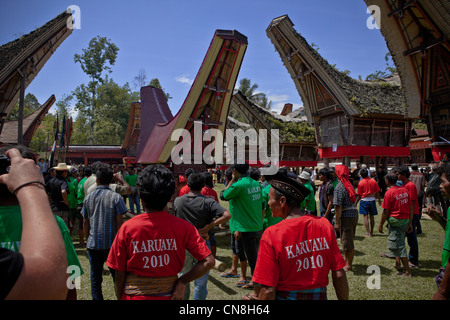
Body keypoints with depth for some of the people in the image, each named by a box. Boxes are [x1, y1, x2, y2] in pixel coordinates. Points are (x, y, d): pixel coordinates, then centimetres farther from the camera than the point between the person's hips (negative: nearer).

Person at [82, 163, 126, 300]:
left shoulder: (88, 197, 1)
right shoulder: (115, 197, -9)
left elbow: (85, 222, 6)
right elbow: (119, 222, -10)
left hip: (93, 244, 3)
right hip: (111, 243, -3)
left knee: (95, 277, 13)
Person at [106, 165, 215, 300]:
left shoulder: (127, 228, -15)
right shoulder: (183, 227, -14)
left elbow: (119, 275, -8)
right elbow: (208, 262, -18)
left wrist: (120, 297, 7)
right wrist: (182, 281, -8)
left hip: (135, 295, 0)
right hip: (169, 295, 1)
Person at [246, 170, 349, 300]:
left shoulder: (271, 234, -19)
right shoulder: (324, 225, -7)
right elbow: (339, 274, -4)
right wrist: (344, 298, 8)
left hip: (285, 296, -4)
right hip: (320, 296, 4)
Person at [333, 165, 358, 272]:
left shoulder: (339, 187, -16)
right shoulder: (349, 184, 11)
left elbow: (338, 207, -19)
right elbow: (353, 200, 15)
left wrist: (336, 222, -15)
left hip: (346, 216, -9)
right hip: (354, 213, 9)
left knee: (347, 241, 1)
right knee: (346, 240, 20)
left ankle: (348, 265, 10)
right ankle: (346, 260, 33)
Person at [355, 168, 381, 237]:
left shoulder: (360, 183, -9)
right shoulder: (373, 181, -1)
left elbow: (359, 195, -5)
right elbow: (377, 192, 3)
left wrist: (356, 203, 6)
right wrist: (379, 199, 18)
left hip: (364, 200, -3)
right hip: (372, 200, 3)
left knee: (366, 217, 0)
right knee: (372, 216, 11)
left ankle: (368, 233, -1)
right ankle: (371, 232, 21)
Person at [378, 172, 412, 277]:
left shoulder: (389, 193, -15)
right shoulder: (405, 190, 4)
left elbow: (385, 211, -13)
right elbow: (411, 207, 9)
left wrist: (381, 225, -3)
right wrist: (410, 222, 17)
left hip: (395, 221, -7)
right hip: (406, 220, 7)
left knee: (399, 246, -1)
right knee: (399, 243, 24)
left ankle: (407, 271, 3)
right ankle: (398, 263, 32)